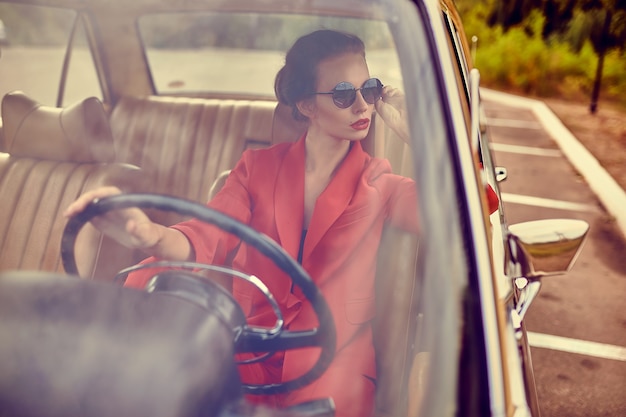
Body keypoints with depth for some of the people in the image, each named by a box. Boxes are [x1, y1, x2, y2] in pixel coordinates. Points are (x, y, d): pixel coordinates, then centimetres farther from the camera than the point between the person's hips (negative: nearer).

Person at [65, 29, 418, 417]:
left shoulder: (378, 182, 5)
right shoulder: (259, 166, 8)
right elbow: (206, 238, -6)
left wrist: (411, 130, -8)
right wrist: (149, 235, -29)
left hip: (332, 362, 0)